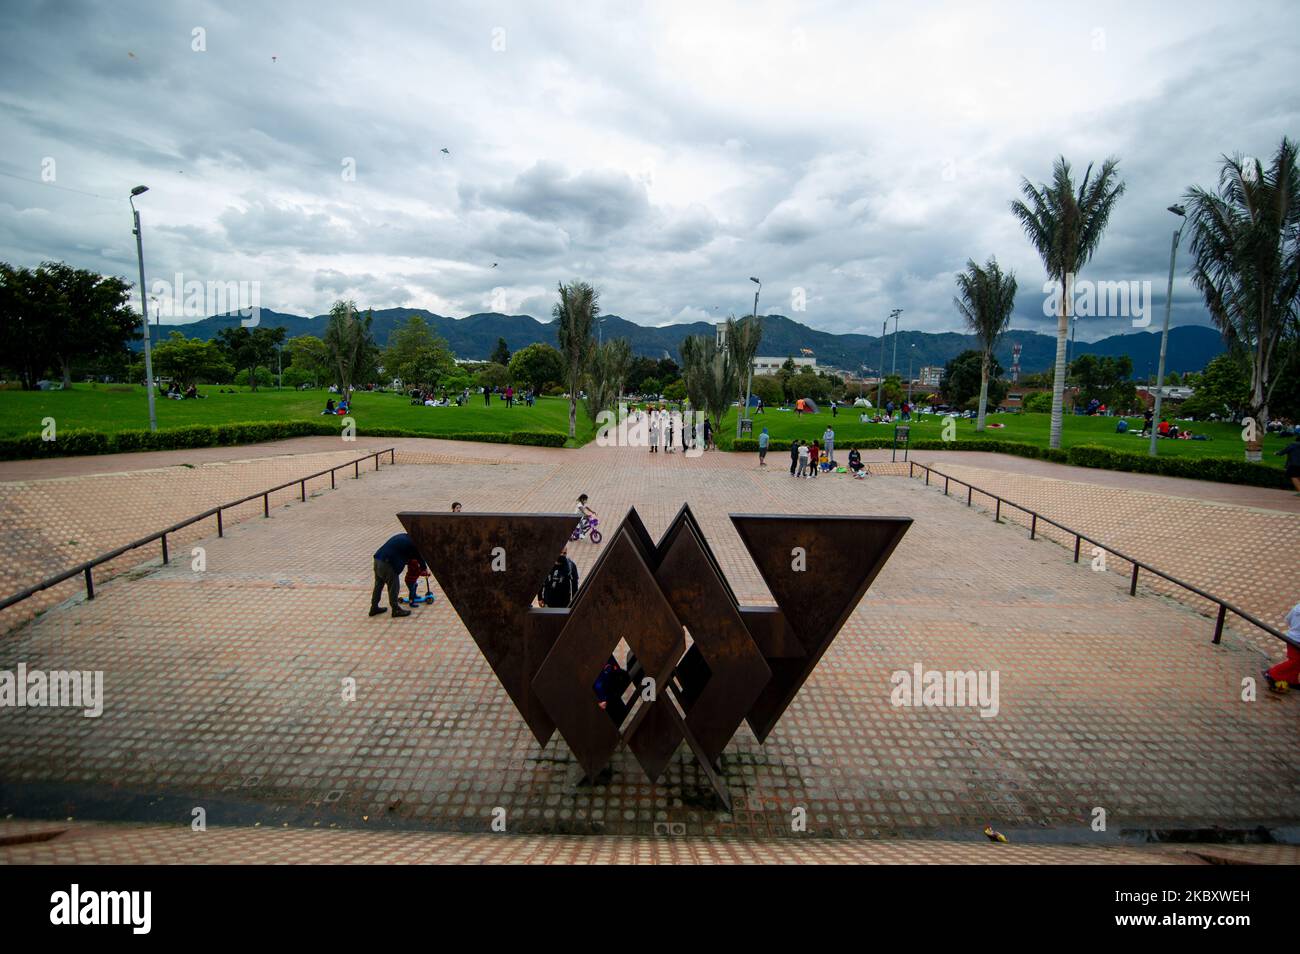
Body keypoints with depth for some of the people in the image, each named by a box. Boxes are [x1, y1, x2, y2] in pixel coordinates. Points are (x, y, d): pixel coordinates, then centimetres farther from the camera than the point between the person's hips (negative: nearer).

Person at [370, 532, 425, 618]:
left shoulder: (401, 537, 19)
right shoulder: (410, 543, -5)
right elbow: (419, 556, 7)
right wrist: (425, 568, 22)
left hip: (377, 559, 9)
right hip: (388, 564, -9)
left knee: (378, 585, 19)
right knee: (393, 587, 2)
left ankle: (374, 608, 29)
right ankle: (396, 610, 11)